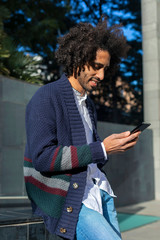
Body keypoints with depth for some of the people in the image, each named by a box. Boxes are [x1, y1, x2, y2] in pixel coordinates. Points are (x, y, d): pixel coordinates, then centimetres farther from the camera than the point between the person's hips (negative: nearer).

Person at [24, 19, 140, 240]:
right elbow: (42, 158, -18)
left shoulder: (88, 104, 18)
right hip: (67, 200, -8)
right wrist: (101, 149, -20)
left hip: (98, 190, 8)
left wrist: (117, 144, 1)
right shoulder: (46, 98, -9)